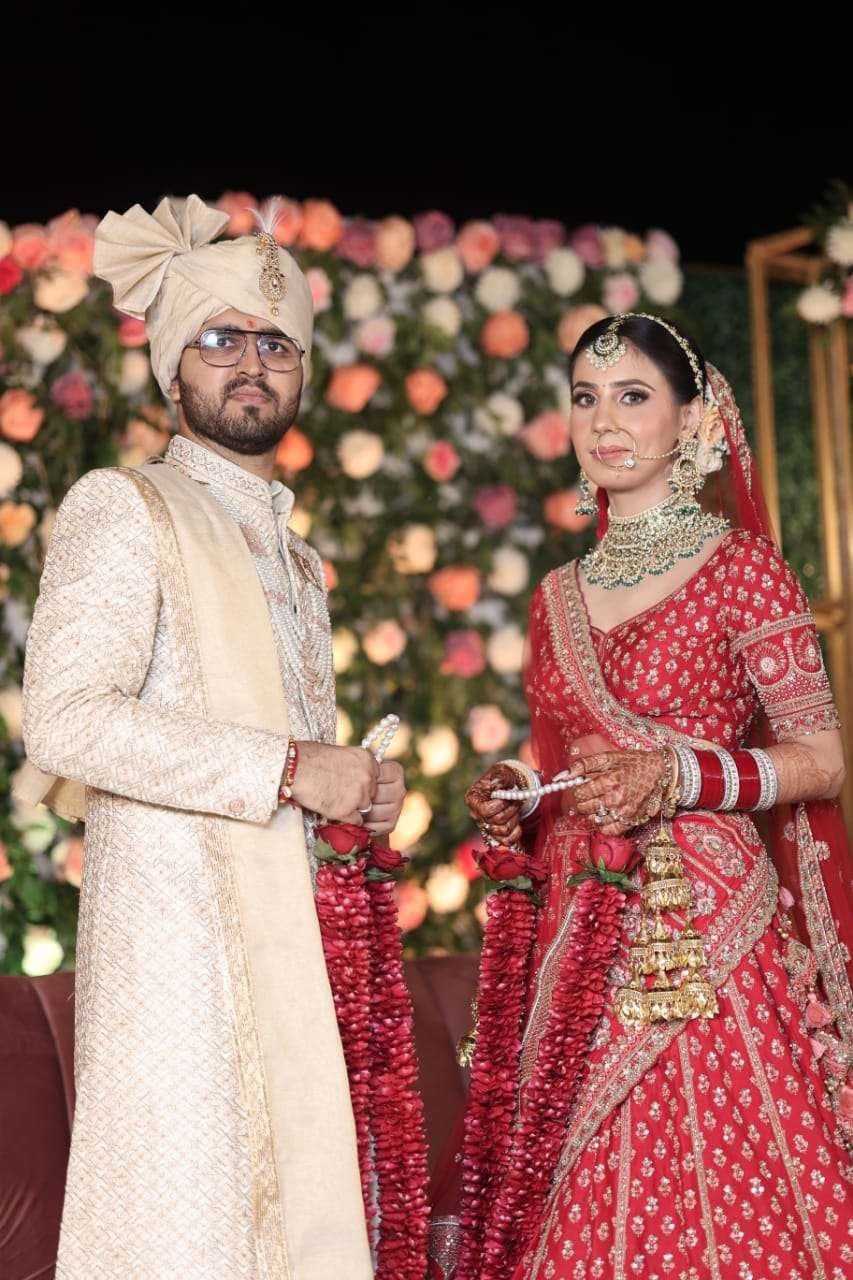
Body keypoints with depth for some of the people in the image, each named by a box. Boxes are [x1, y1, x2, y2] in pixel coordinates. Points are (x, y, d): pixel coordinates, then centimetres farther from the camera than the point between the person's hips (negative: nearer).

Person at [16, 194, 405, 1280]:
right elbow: (66, 719, -16)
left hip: (287, 941, 7)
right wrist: (288, 770, -15)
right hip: (174, 936, -7)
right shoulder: (123, 509, -2)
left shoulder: (291, 553, 23)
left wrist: (353, 795, 9)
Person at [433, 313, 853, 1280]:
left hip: (696, 932, -5)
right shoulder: (557, 597, 15)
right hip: (572, 941, 5)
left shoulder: (741, 567, -1)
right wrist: (513, 802, 2)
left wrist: (677, 776, -17)